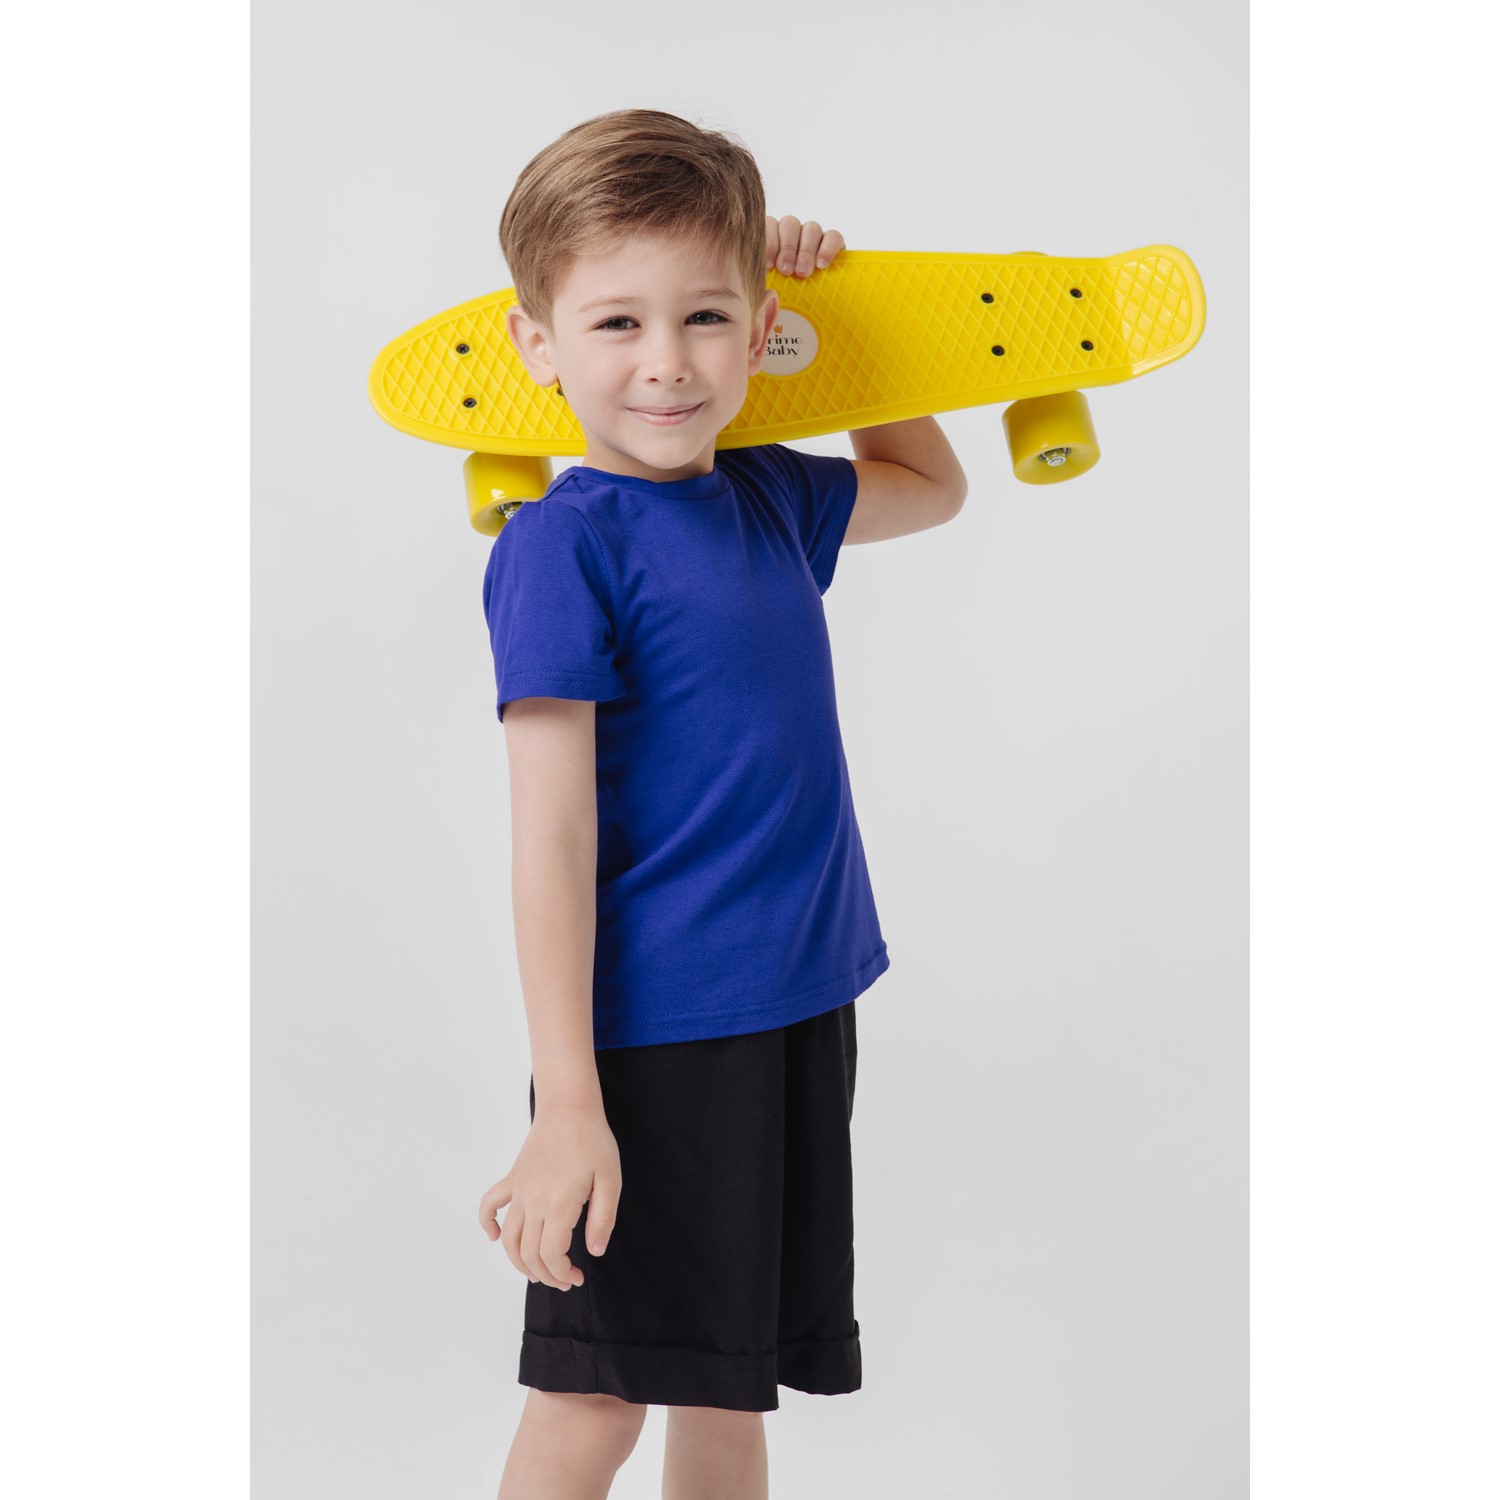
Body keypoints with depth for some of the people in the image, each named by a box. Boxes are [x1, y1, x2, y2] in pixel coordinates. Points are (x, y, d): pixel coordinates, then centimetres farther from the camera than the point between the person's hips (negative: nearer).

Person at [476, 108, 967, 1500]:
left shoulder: (768, 497, 7)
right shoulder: (564, 543, -13)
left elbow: (932, 483, 29)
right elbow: (549, 842, -17)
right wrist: (568, 1109, -20)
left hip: (796, 1008, 7)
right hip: (649, 1033, -7)